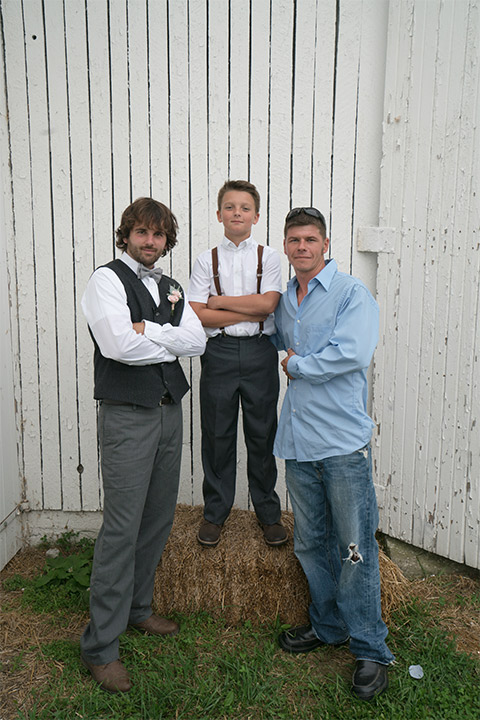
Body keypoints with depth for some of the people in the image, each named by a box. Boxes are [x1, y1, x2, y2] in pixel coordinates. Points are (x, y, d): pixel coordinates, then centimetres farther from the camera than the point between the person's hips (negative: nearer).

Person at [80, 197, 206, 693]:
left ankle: (137, 608, 34)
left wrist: (148, 329, -13)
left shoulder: (170, 288, 15)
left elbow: (197, 340, 0)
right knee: (122, 528, -5)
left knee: (158, 519, 15)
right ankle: (100, 647, 7)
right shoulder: (106, 280, -6)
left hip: (169, 410, 7)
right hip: (127, 416, -7)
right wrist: (172, 342, -7)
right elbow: (119, 345, -21)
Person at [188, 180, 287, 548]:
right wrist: (249, 312, -9)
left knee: (262, 434, 7)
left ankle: (268, 512, 24)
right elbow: (198, 315, -5)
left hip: (260, 352, 0)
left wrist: (219, 301, -6)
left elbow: (267, 303, -9)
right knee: (217, 434, 7)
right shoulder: (207, 260, 6)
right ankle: (215, 513, 25)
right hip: (220, 352, 0)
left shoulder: (268, 256, 6)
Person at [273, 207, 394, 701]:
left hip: (343, 441, -6)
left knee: (354, 548, 0)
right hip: (298, 440, 6)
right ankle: (328, 626, 34)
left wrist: (297, 365, -9)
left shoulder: (352, 293, -5)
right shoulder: (283, 300, 14)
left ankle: (371, 650, 16)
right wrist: (289, 358, 12)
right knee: (310, 543, 15)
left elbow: (354, 352, -19)